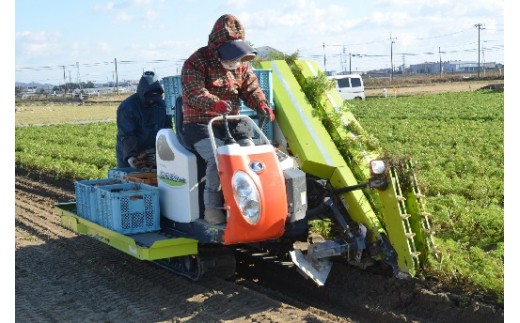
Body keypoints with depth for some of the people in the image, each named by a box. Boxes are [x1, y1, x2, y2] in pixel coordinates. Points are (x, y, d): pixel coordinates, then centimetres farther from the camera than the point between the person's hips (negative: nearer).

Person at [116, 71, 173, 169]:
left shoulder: (162, 104, -1)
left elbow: (167, 127, 5)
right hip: (128, 155, -4)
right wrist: (130, 156, -37)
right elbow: (126, 135, -23)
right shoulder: (127, 107, -18)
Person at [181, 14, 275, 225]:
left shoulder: (242, 65, 11)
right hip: (200, 124, -6)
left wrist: (262, 105, -15)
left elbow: (251, 88, 8)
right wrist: (215, 103, -44)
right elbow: (194, 92, -24)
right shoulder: (196, 62, -10)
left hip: (231, 123, 6)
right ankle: (212, 206, -16)